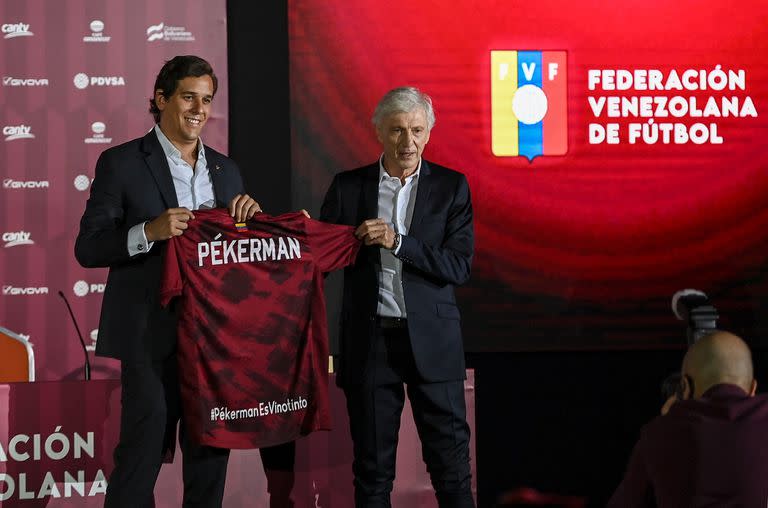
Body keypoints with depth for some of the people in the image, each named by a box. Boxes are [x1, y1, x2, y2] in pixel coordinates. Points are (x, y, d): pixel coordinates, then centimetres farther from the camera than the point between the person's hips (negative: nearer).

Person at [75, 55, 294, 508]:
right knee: (143, 453, -6)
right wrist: (149, 231, -21)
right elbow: (88, 248, -5)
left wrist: (250, 216, -3)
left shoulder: (226, 170, 15)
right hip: (152, 334, -5)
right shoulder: (122, 163, -1)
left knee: (212, 452, 10)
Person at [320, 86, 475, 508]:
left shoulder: (451, 186, 2)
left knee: (450, 462, 2)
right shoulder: (348, 186, 4)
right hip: (369, 341, 1)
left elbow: (459, 266, -6)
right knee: (372, 466, 8)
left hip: (431, 341, -1)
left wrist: (398, 242, -17)